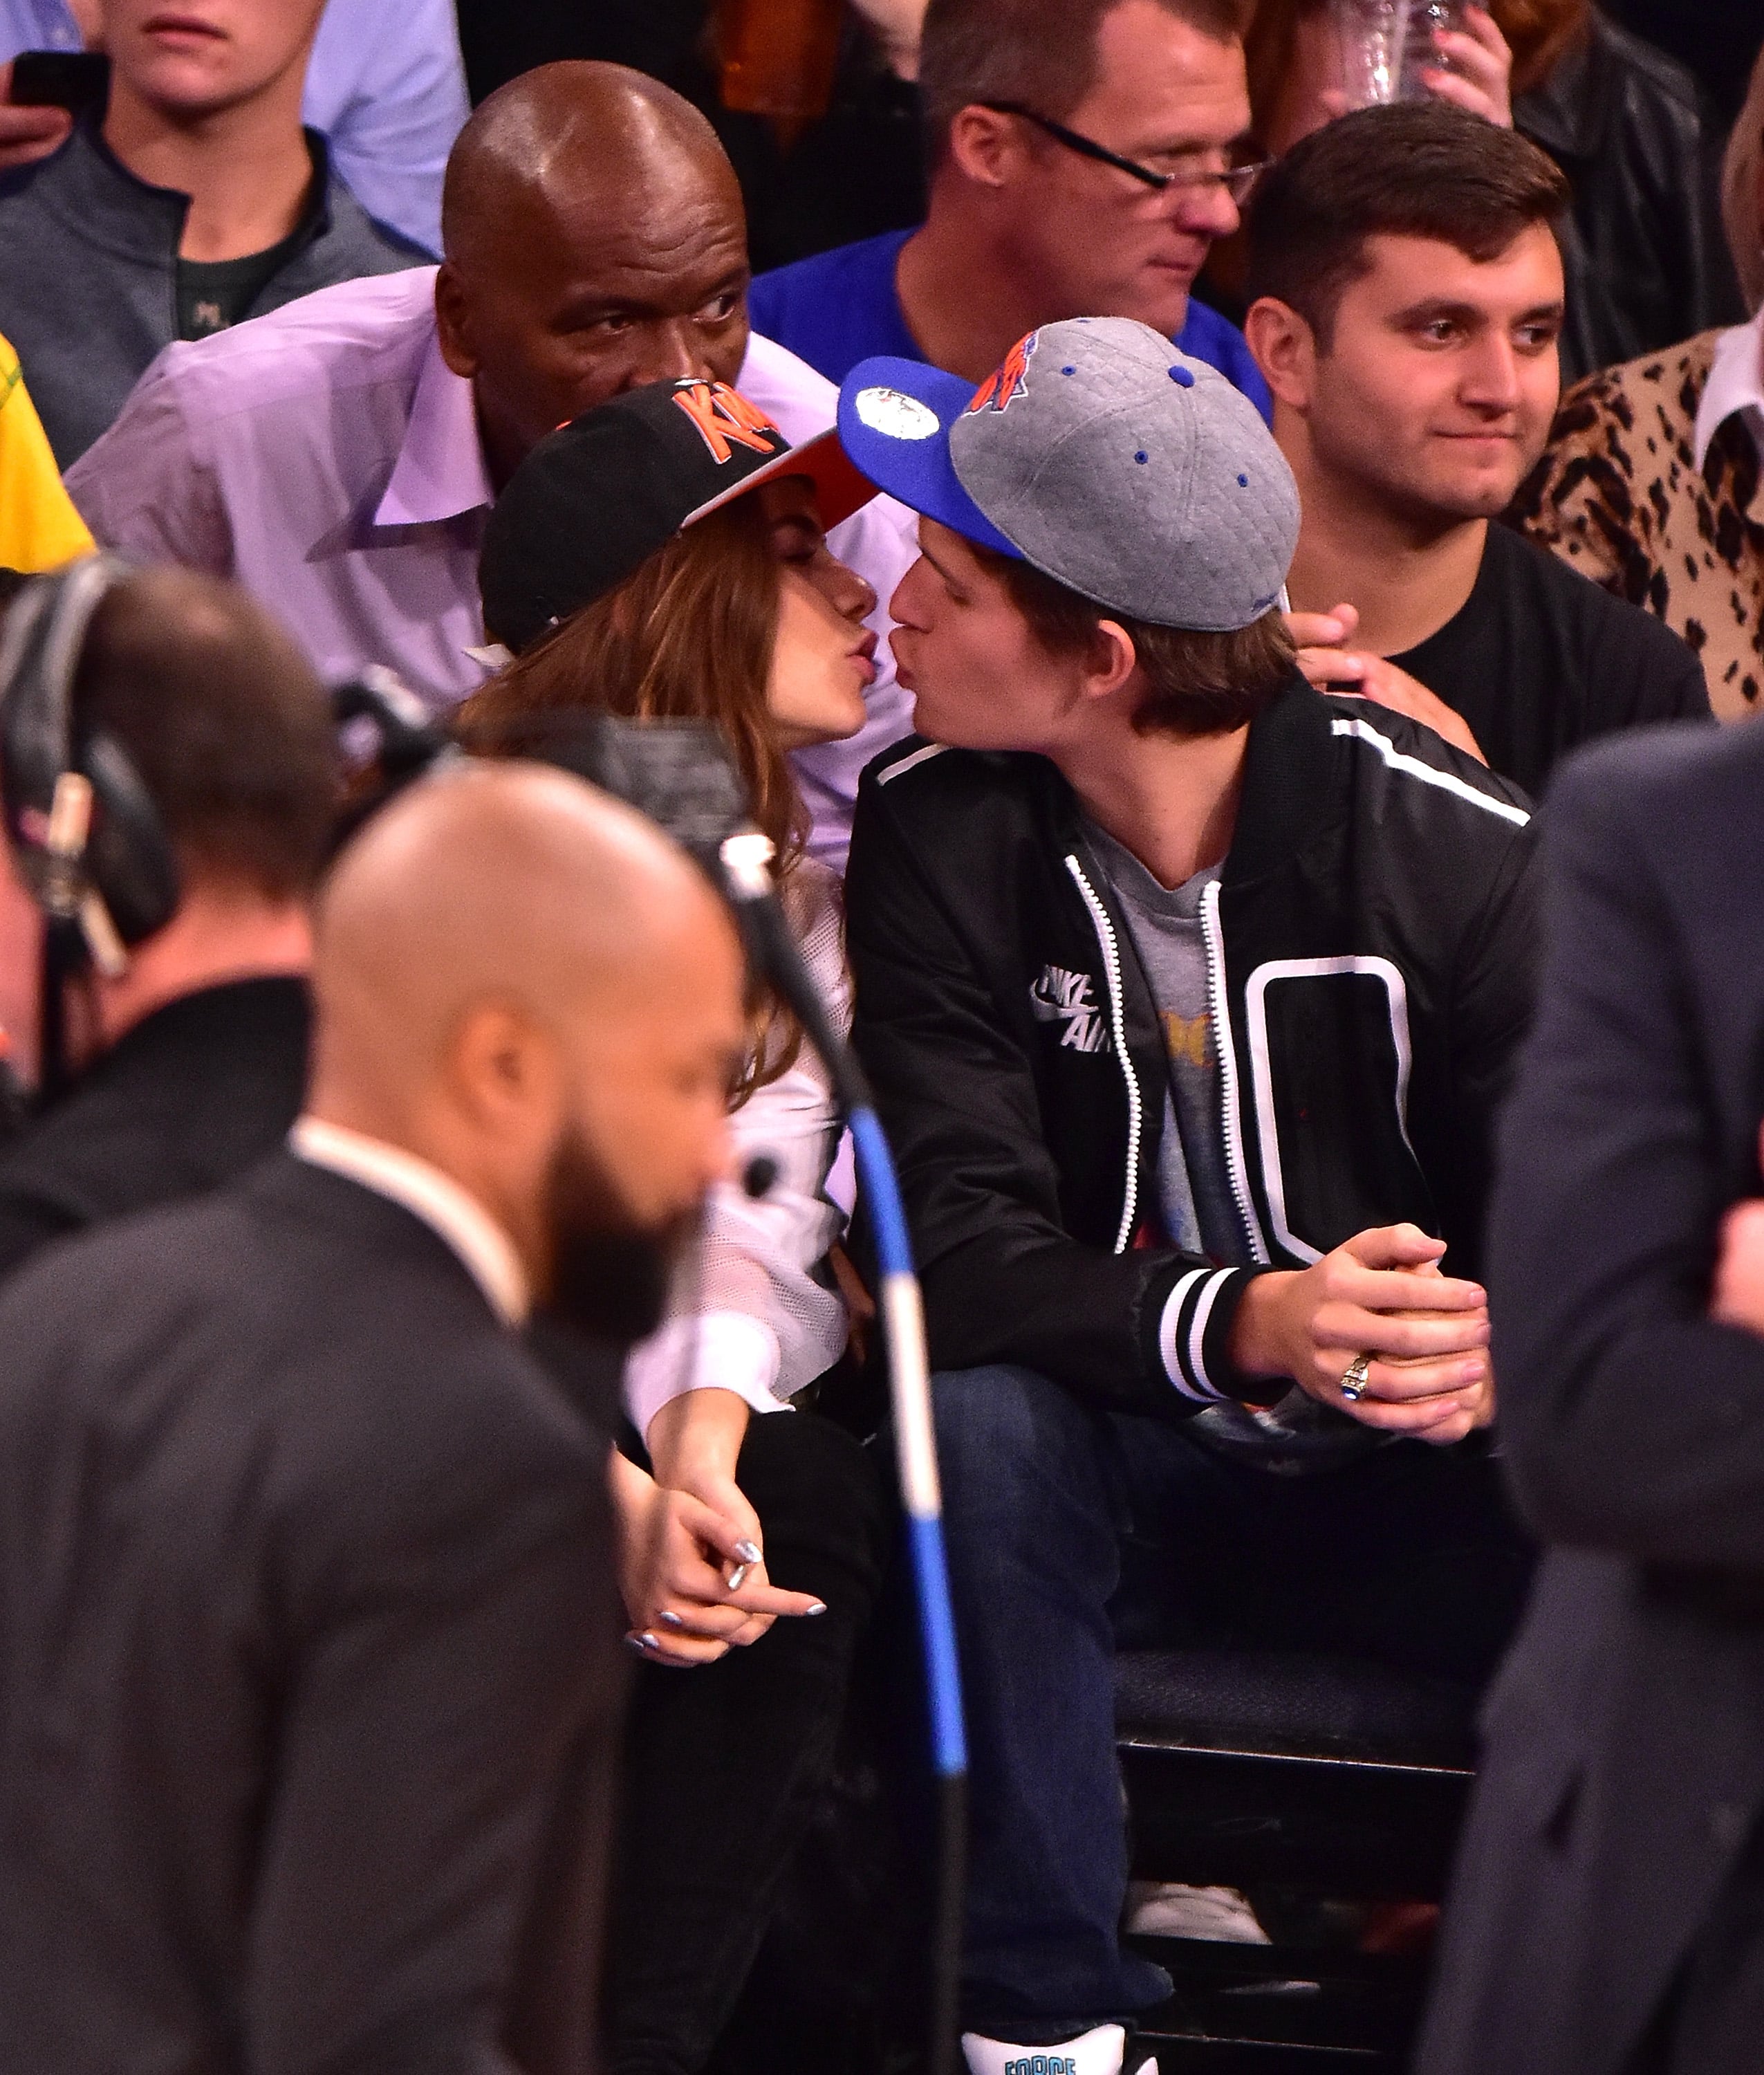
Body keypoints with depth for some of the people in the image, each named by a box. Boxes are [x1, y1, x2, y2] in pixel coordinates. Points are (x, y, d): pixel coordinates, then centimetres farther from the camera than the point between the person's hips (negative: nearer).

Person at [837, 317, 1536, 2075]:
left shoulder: (1456, 848, -11)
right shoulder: (933, 839, -8)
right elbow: (959, 1249, -17)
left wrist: (1502, 1345, -38)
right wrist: (1245, 1324, -37)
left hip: (1399, 1471, -1)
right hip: (1126, 1466, 1)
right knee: (979, 1429, -34)